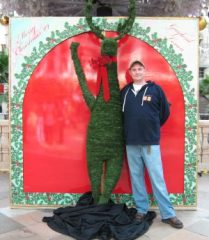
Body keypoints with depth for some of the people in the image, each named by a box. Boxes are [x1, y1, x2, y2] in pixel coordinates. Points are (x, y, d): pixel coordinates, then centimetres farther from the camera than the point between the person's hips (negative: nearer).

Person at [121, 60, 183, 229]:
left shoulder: (155, 89, 1)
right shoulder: (124, 91, 8)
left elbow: (165, 112, 8)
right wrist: (130, 129, 9)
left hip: (151, 142, -3)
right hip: (131, 143, 3)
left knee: (157, 178, -1)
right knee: (136, 177, 9)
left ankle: (168, 214, 9)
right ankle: (141, 210, 22)